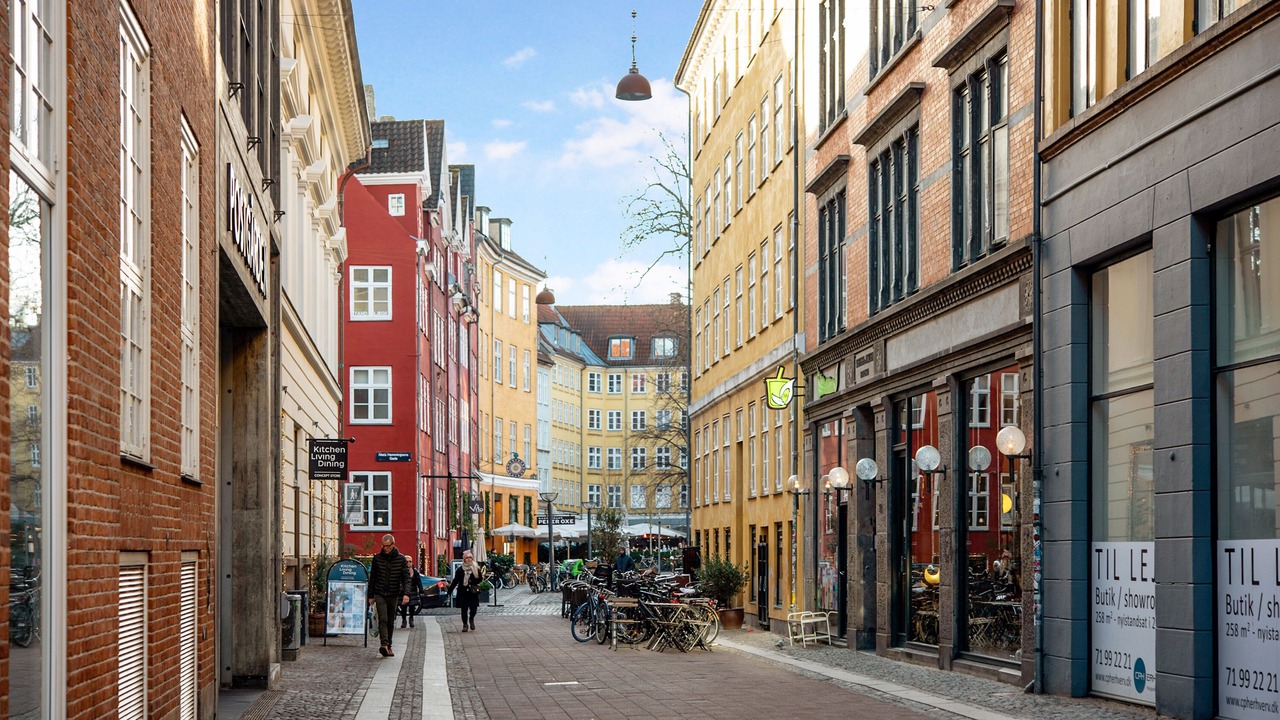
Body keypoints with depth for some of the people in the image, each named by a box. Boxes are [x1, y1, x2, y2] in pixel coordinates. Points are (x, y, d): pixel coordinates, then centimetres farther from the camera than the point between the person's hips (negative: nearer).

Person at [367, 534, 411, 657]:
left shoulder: (401, 559, 0)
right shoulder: (377, 558, 3)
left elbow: (406, 578, -3)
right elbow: (372, 578, 9)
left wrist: (406, 593, -17)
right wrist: (371, 596, 8)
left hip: (394, 595, 1)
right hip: (380, 594, -1)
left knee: (391, 622, 7)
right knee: (383, 619, -16)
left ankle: (388, 646, 18)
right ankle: (384, 644, -28)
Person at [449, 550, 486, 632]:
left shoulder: (476, 568, 3)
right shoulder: (460, 569, 3)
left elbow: (480, 579, 1)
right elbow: (455, 581, 7)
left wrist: (472, 581, -16)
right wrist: (449, 590, 4)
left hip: (473, 592, 0)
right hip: (463, 592, 0)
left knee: (474, 608, -3)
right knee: (464, 609, 0)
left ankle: (471, 619, 28)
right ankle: (465, 624, 13)